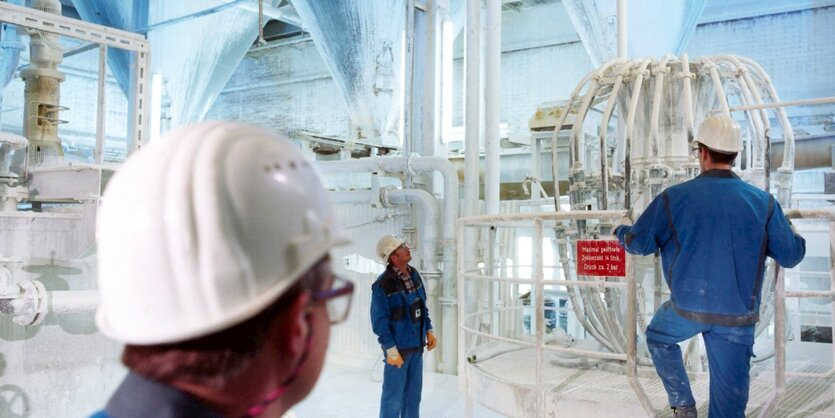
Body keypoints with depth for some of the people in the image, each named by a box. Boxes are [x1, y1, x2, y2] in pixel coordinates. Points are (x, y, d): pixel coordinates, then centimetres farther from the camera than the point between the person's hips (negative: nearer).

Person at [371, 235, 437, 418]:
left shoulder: (414, 275, 3)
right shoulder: (383, 284, -19)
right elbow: (379, 320, -18)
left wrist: (429, 331, 10)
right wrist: (391, 350, -18)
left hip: (416, 346, 7)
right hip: (398, 348, -7)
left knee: (413, 394, 19)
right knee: (393, 397, 4)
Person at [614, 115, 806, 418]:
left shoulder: (674, 198, -9)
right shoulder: (763, 202, -6)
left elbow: (638, 243, 0)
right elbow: (791, 256, 3)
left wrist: (622, 229, 23)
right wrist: (789, 232, 26)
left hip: (687, 308, -1)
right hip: (738, 317, 1)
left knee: (658, 337, 32)